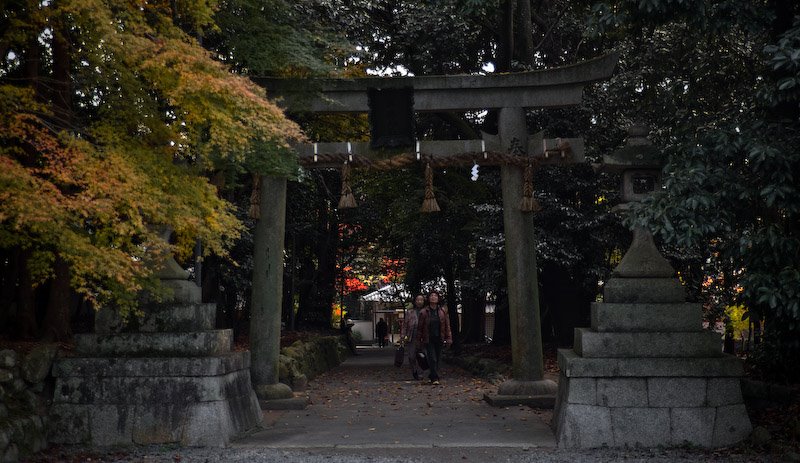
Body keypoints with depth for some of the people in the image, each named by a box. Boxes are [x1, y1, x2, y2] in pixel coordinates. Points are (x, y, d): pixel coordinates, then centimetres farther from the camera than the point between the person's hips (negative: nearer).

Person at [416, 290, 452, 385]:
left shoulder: (443, 310, 2)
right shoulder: (424, 312, -3)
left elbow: (447, 325, 4)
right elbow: (420, 326, 3)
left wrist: (448, 338, -2)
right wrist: (420, 340, 3)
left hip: (439, 339, 3)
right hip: (428, 340, -2)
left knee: (437, 359, 9)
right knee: (432, 359, -10)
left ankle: (431, 376, 26)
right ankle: (434, 378, -7)